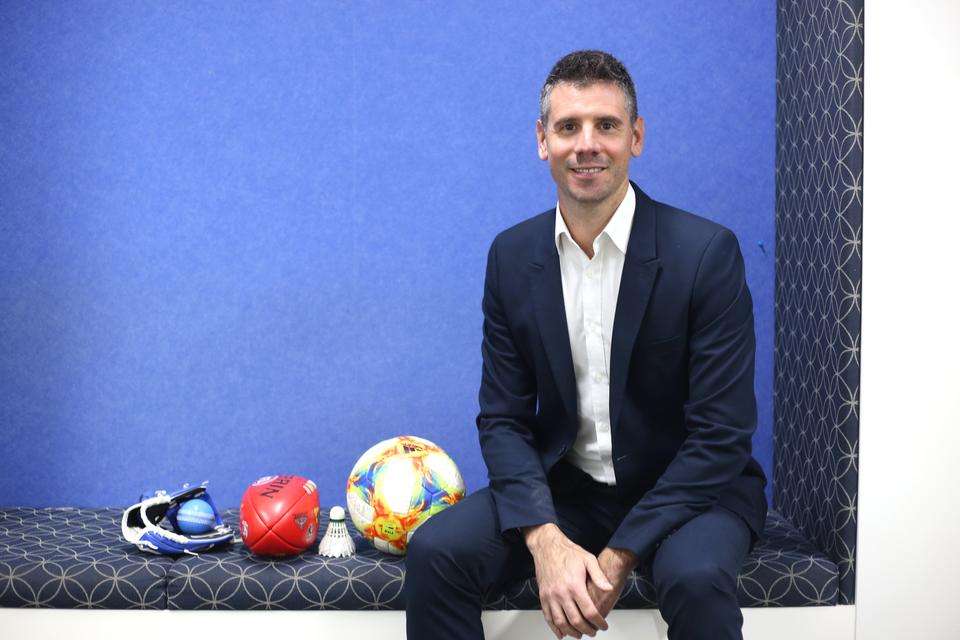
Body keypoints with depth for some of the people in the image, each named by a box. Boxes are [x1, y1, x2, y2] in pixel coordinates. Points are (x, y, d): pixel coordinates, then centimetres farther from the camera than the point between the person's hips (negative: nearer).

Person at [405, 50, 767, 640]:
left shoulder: (707, 252, -14)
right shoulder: (512, 257, -1)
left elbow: (721, 435, -15)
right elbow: (503, 419, 0)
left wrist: (618, 558, -20)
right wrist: (546, 541, -18)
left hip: (687, 490, -3)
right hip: (563, 491, 4)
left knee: (696, 576, -34)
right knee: (435, 551, -18)